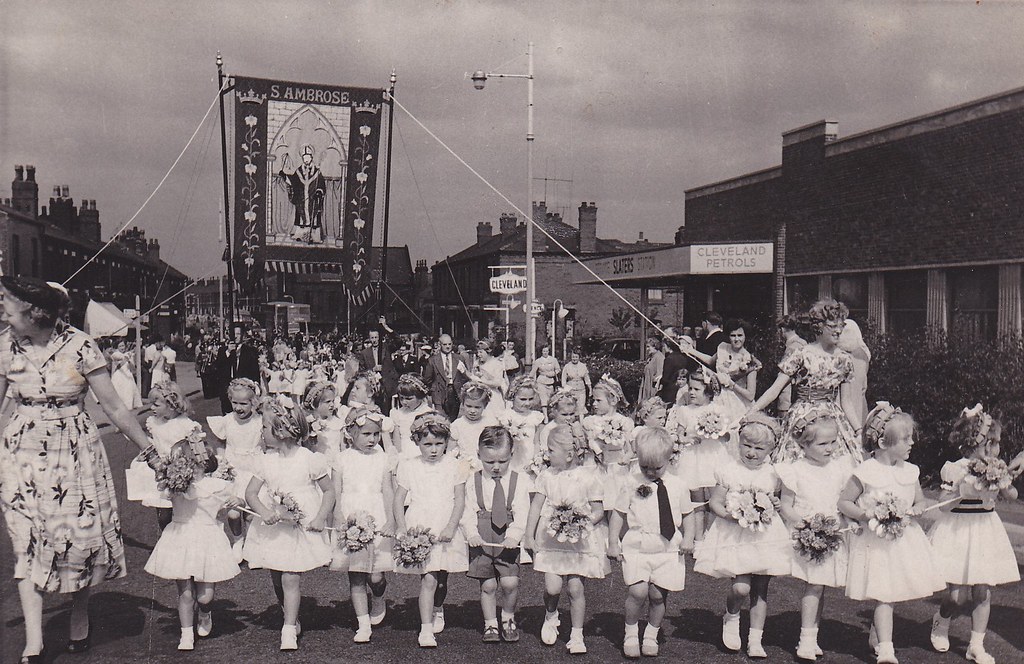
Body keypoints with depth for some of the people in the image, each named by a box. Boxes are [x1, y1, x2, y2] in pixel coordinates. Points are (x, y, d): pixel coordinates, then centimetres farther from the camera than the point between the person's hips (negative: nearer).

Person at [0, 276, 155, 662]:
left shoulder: (79, 346, -12)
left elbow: (114, 407, -6)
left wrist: (151, 452, -5)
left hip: (75, 449, -2)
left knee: (83, 534, 3)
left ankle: (79, 619, 28)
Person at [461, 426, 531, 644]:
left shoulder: (519, 481, 0)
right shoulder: (473, 483, 3)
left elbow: (521, 513, -5)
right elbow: (468, 513, 1)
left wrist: (513, 535, -19)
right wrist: (472, 534, -15)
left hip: (508, 541, -1)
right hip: (481, 542, 1)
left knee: (510, 583, -8)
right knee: (487, 585, 3)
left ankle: (508, 619, 18)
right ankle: (490, 624, 21)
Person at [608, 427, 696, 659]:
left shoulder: (677, 486, 5)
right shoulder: (632, 483, 0)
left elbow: (687, 514, 17)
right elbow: (618, 513, 5)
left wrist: (688, 538, 3)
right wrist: (613, 542, 1)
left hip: (668, 549, 2)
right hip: (637, 547, -1)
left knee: (658, 595, 1)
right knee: (638, 591, -15)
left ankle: (651, 635, 24)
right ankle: (631, 633, 8)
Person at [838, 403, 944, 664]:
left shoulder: (910, 471, 6)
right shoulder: (865, 473, -11)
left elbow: (921, 500, 16)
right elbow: (843, 503, -4)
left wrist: (916, 509, -7)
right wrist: (867, 515, -18)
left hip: (903, 537, 5)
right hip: (876, 541, -5)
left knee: (891, 593, 11)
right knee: (884, 596, -10)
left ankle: (876, 635, 34)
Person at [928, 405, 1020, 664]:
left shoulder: (995, 469, 5)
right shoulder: (956, 470, -12)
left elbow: (1012, 496, 11)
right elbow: (945, 503, -11)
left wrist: (1002, 482, -7)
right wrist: (968, 486, -19)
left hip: (985, 531, 5)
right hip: (958, 532, -5)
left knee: (983, 593, 4)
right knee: (958, 594, -6)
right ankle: (941, 622, 27)